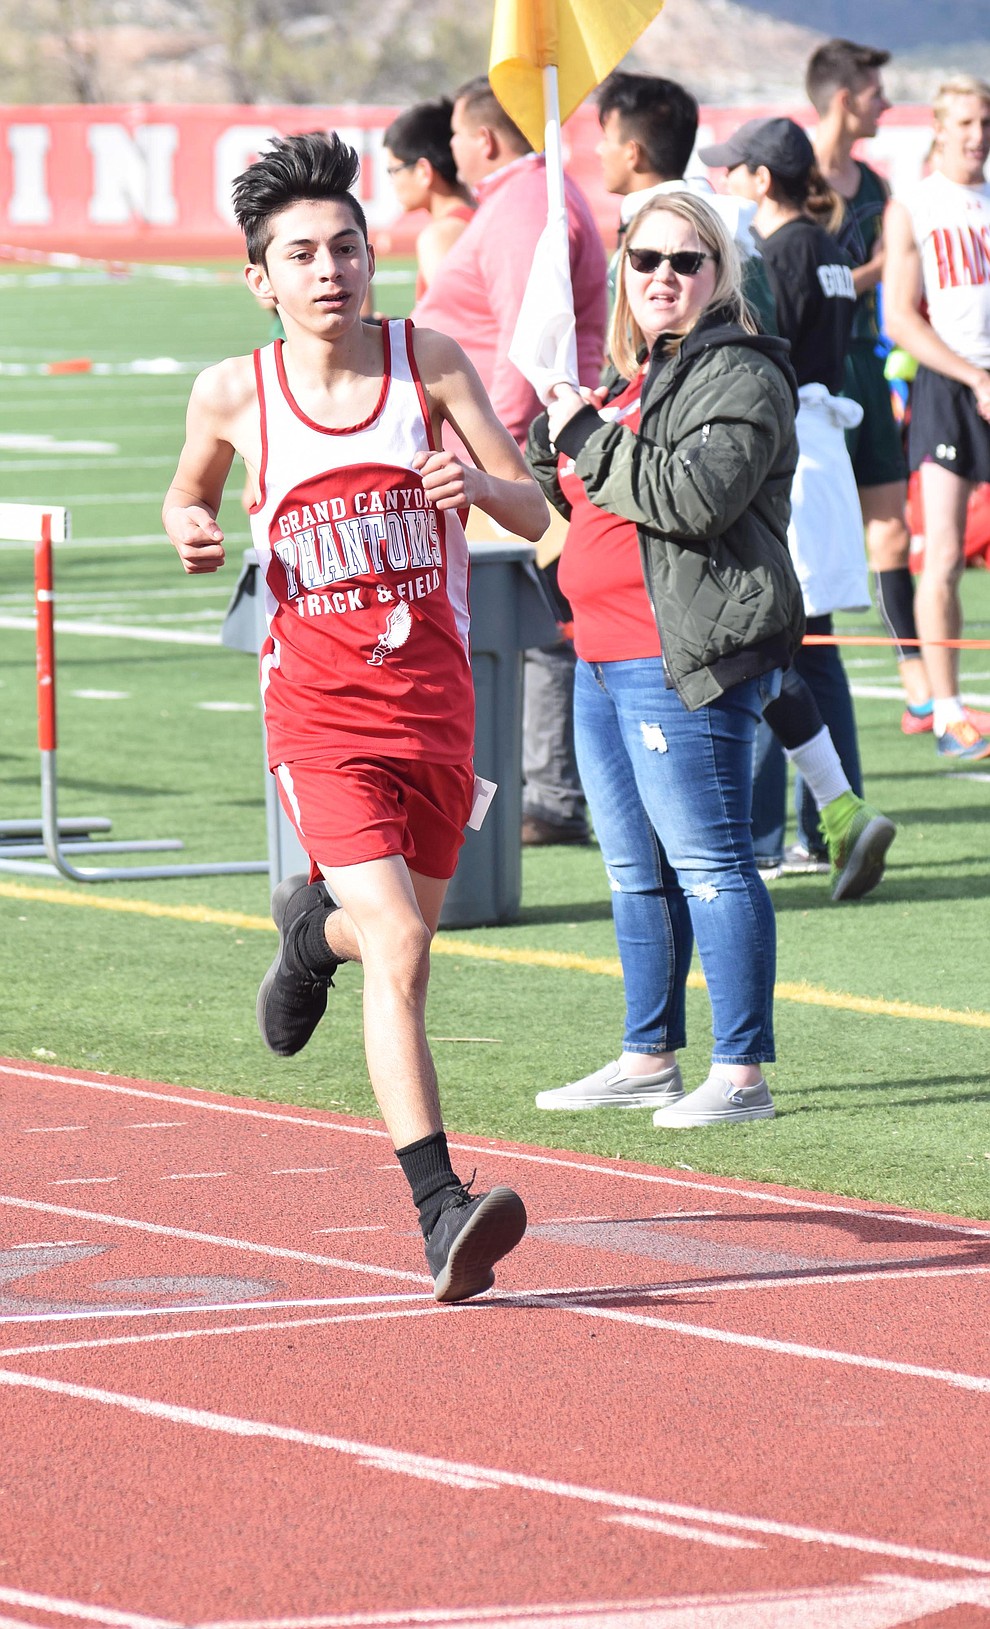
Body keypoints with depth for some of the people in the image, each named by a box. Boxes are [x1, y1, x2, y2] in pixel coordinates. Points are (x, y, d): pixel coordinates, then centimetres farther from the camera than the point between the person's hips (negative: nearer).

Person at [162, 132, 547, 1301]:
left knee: (400, 932, 17)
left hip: (433, 695, 3)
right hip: (317, 709, -3)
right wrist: (190, 529, -3)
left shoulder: (428, 362, -1)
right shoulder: (232, 394, -1)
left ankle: (312, 926, 55)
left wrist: (478, 484, -23)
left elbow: (535, 513, -1)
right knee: (398, 949, -19)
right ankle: (440, 1213, -21)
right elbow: (188, 489, 20)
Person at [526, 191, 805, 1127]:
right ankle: (650, 1060, 24)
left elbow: (695, 495, -24)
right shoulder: (640, 375, 20)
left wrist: (590, 440, -14)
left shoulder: (738, 375, -9)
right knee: (636, 871, 15)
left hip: (686, 661, -10)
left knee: (709, 864, -10)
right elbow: (587, 503, 28)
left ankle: (742, 1075, -9)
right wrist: (556, 444, 8)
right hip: (607, 656, 10)